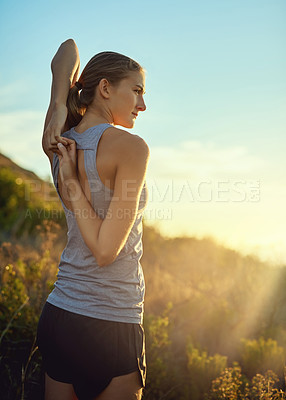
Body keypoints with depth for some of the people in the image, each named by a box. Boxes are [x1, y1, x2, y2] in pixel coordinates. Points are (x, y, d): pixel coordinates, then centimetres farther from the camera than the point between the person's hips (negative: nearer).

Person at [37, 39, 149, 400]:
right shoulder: (131, 147, -16)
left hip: (57, 315, 7)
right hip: (110, 326, -6)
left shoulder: (59, 142, 4)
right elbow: (106, 251, -19)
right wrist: (73, 182, -12)